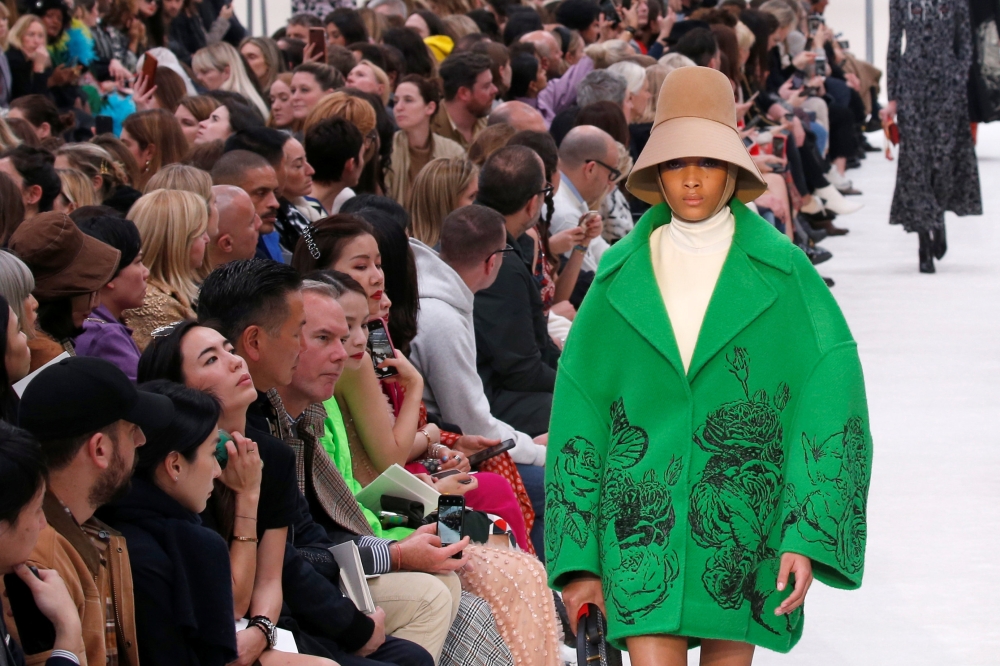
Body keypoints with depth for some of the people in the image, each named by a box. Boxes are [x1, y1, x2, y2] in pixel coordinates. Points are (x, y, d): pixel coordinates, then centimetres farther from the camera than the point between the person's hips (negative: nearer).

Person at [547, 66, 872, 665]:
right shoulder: (623, 276, 6)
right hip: (643, 522, 1)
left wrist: (808, 535, -15)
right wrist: (578, 556, 1)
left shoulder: (782, 272, 1)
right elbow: (578, 411, 6)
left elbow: (830, 398, -5)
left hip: (744, 525, 0)